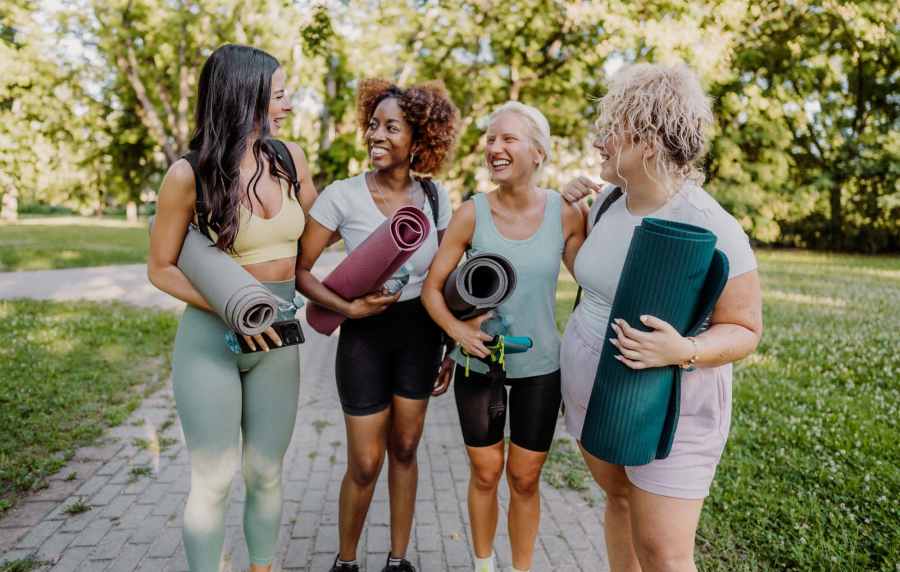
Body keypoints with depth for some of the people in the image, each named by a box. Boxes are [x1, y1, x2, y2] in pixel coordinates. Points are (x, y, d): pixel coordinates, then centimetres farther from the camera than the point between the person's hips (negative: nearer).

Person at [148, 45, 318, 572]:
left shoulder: (290, 159, -2)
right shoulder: (190, 173, -13)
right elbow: (161, 269, -6)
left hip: (276, 342, 4)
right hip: (211, 338, -3)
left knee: (266, 476, 13)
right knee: (215, 480, 4)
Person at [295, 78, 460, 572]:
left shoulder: (436, 197, -3)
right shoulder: (341, 196, -13)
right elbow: (299, 270, -9)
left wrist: (452, 348, 8)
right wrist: (347, 307, -21)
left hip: (420, 333, 3)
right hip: (365, 334, -3)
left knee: (404, 450, 15)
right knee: (365, 464, 4)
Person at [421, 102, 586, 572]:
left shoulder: (565, 214, -8)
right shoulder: (471, 214, -10)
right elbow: (431, 287, -5)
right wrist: (457, 329, -22)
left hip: (539, 366, 0)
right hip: (479, 363, 0)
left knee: (525, 479, 13)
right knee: (485, 474, 15)